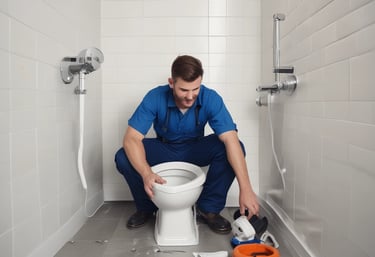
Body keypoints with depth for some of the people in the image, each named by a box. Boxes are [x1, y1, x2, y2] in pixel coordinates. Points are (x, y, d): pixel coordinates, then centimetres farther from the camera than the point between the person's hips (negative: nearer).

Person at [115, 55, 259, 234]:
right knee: (123, 158, -26)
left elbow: (231, 140, -34)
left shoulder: (210, 99, -26)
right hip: (163, 149, 0)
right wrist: (146, 174, -48)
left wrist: (245, 188, -42)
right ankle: (146, 207, 1)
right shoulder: (155, 98, -26)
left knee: (232, 149, -28)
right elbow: (131, 138, -30)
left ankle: (208, 209, -10)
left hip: (195, 150, 0)